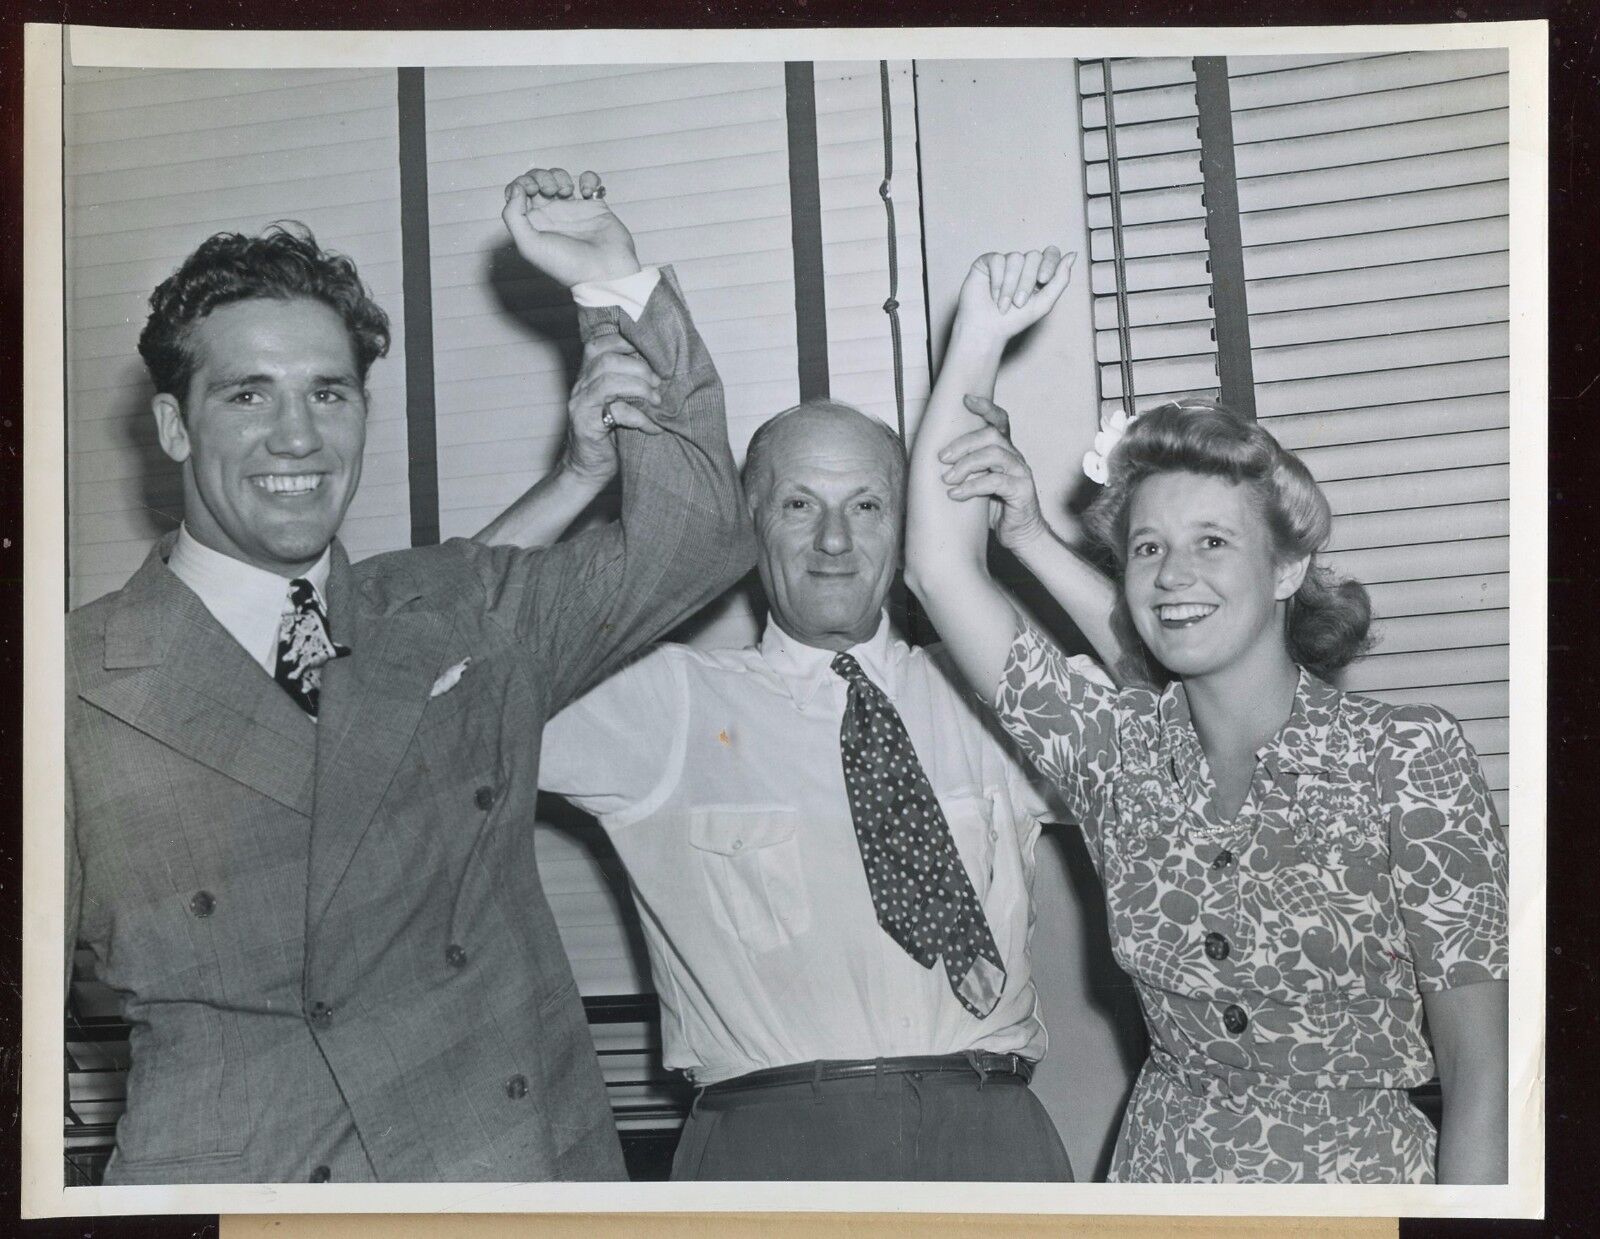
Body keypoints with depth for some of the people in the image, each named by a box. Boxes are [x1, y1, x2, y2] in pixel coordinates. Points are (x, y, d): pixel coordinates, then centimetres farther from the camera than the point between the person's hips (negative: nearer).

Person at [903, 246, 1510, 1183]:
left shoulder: (1408, 757, -11)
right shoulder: (1119, 753, -1)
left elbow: (1478, 1061, -11)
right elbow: (940, 568, -6)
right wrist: (980, 339, -8)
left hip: (1368, 1174, -3)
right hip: (1161, 1171, 3)